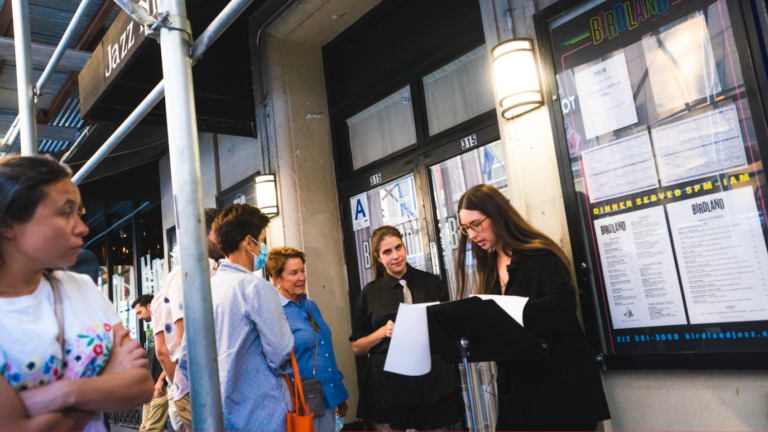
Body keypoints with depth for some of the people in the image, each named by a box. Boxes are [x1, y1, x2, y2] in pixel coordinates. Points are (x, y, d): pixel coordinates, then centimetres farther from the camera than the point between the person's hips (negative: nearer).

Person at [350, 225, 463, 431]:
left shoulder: (432, 283, 7)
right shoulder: (370, 293, 7)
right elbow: (357, 347, 7)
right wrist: (383, 332, -9)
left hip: (434, 381, 1)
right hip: (388, 384, 0)